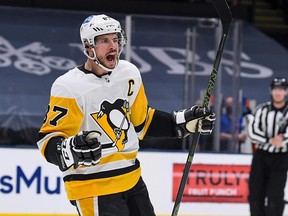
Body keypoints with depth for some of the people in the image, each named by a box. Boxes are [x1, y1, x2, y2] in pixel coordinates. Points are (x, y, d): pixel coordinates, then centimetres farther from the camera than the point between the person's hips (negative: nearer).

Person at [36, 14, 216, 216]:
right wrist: (71, 150, -38)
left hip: (131, 179, 7)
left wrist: (183, 122, 10)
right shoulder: (70, 88, -18)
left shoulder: (130, 74, 4)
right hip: (93, 188, -7)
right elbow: (48, 140, -18)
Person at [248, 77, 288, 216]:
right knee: (255, 193, 3)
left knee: (275, 195, -8)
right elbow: (252, 132, -6)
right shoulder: (262, 110, 3)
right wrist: (270, 141, -17)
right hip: (261, 155, 3)